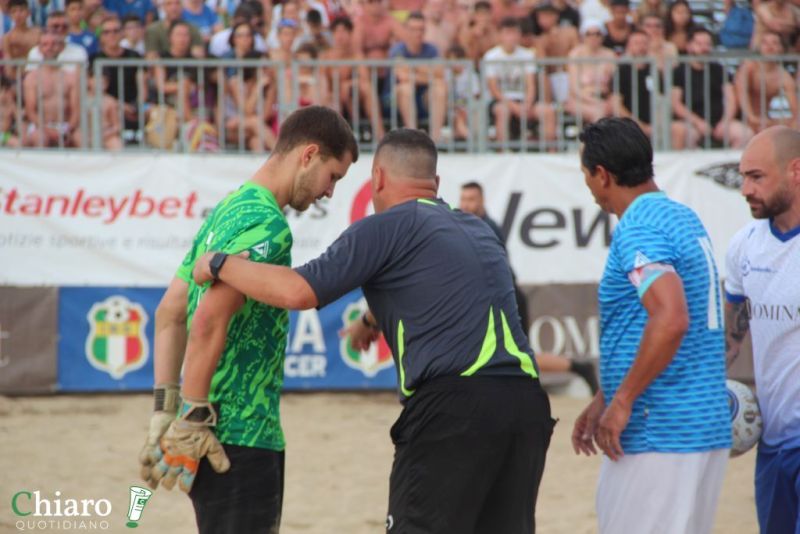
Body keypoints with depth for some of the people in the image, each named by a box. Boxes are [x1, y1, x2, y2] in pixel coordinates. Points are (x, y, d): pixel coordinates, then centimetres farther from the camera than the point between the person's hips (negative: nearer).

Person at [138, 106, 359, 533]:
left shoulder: (228, 209, 16)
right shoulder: (267, 225, -15)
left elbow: (169, 313, 18)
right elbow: (209, 321, -25)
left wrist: (165, 410, 15)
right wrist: (192, 421, -21)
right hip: (241, 436, -10)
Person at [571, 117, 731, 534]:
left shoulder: (637, 230, -14)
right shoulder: (683, 218, 17)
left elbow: (670, 320, -28)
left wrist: (622, 402, -21)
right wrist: (603, 399, 24)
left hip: (658, 437, -10)